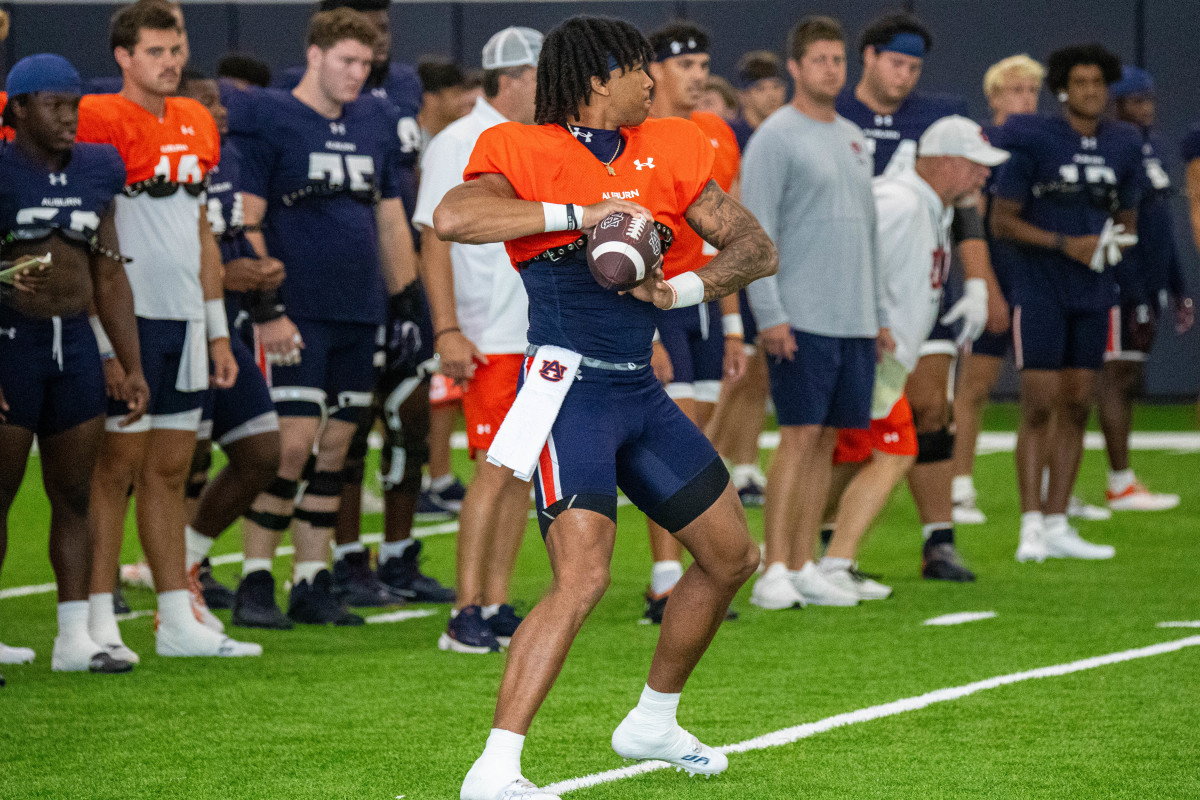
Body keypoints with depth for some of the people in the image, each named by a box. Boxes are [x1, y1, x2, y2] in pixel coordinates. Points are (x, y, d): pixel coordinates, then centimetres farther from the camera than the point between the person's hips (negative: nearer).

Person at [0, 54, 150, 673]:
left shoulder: (94, 175, 9)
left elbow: (110, 280, 13)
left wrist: (132, 366, 9)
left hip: (76, 346, 6)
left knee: (74, 497, 6)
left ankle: (74, 638, 10)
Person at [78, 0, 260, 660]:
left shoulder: (197, 124, 14)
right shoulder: (99, 121, -8)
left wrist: (217, 329, 19)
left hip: (184, 320, 7)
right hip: (128, 318, -7)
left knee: (170, 471, 10)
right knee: (118, 464, -5)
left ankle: (178, 620, 14)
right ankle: (98, 621, -1)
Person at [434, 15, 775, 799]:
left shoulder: (666, 150, 9)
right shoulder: (527, 153, -8)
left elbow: (757, 247, 8)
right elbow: (453, 218, -28)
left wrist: (688, 287, -12)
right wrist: (579, 213, -27)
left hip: (641, 390, 8)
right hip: (570, 387, -8)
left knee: (732, 555, 16)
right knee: (583, 577, -22)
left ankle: (654, 721, 35)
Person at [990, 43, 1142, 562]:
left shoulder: (1123, 147, 7)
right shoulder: (1034, 142, -9)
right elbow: (1001, 221, -7)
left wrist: (1116, 242, -4)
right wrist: (1066, 243, -15)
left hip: (1093, 292, 5)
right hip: (1041, 289, -5)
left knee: (1076, 407, 6)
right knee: (1039, 406, -8)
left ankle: (1056, 525, 12)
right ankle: (1031, 527, -5)